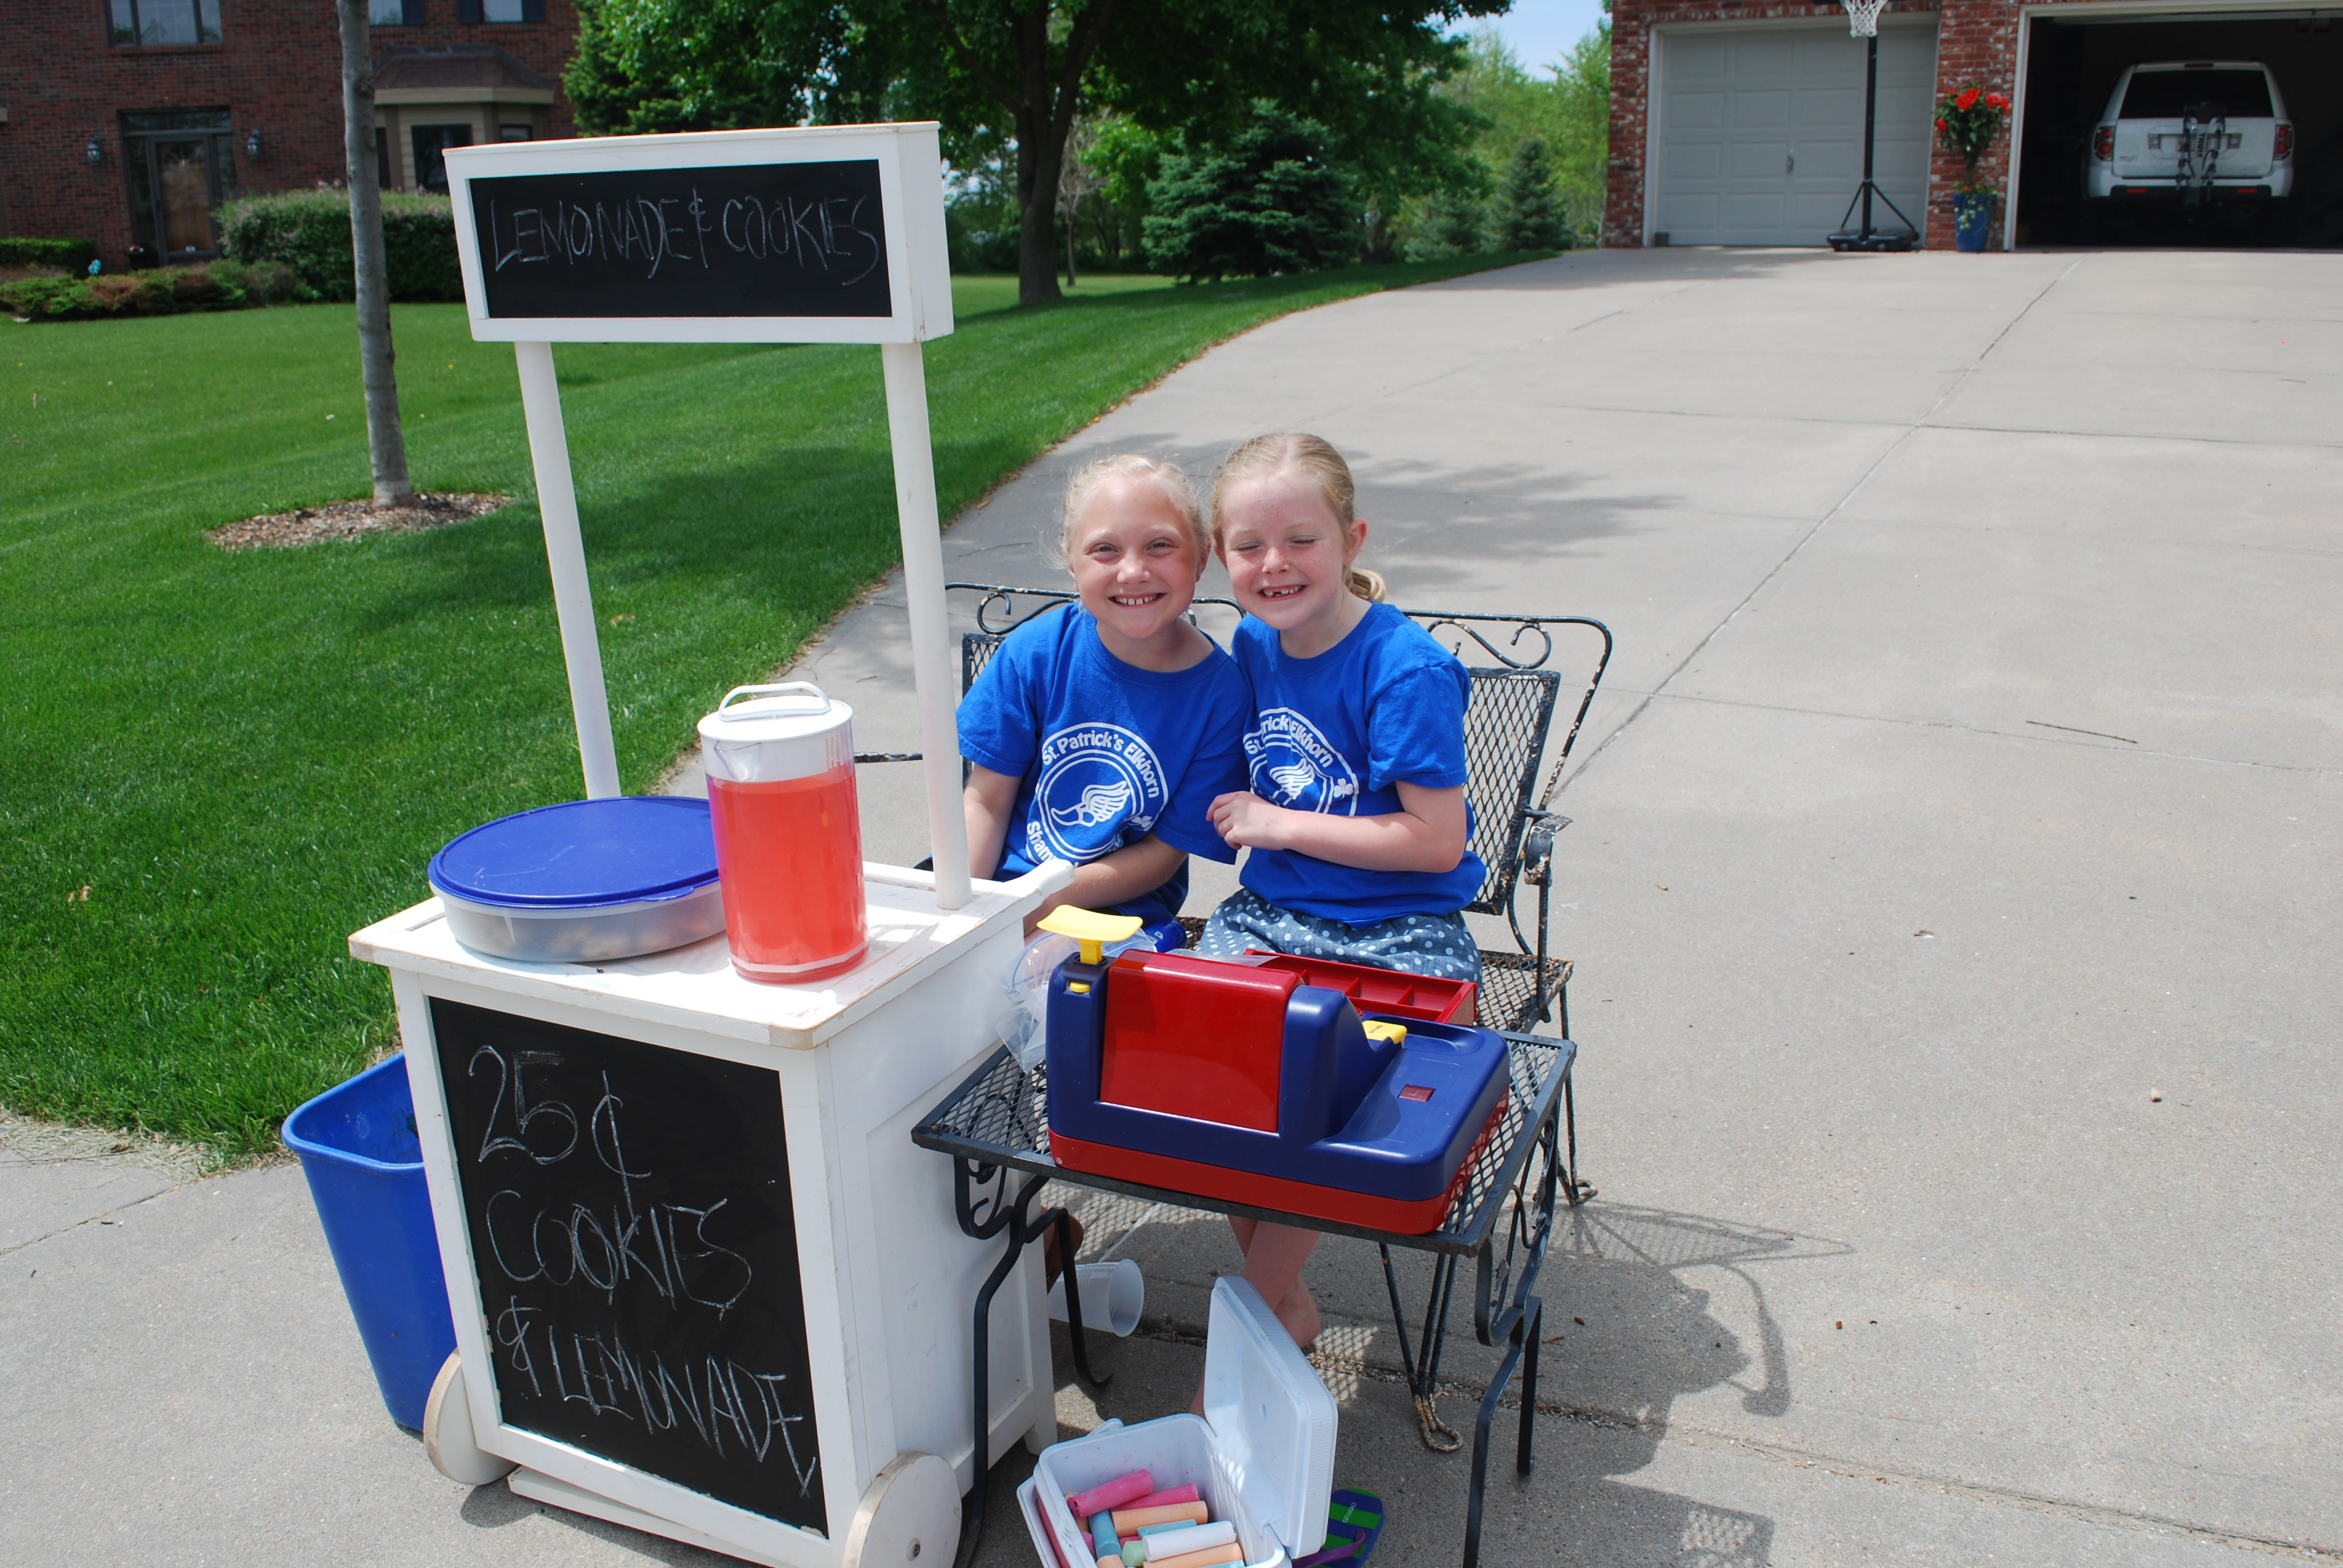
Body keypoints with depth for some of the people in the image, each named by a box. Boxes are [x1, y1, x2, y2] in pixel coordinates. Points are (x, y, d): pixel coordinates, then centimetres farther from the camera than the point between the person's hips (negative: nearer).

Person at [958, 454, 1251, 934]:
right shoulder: (1036, 649, -7)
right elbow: (988, 798, 0)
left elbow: (1166, 853, -7)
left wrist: (1042, 903, -18)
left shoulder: (1219, 693, -11)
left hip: (1123, 917, -2)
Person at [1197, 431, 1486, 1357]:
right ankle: (1285, 1297, 1)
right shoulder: (1253, 644, 6)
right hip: (1268, 912, 6)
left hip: (1397, 932, -6)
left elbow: (1436, 840, -18)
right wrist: (1235, 813, 5)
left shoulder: (1407, 670, -16)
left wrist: (1278, 826, -13)